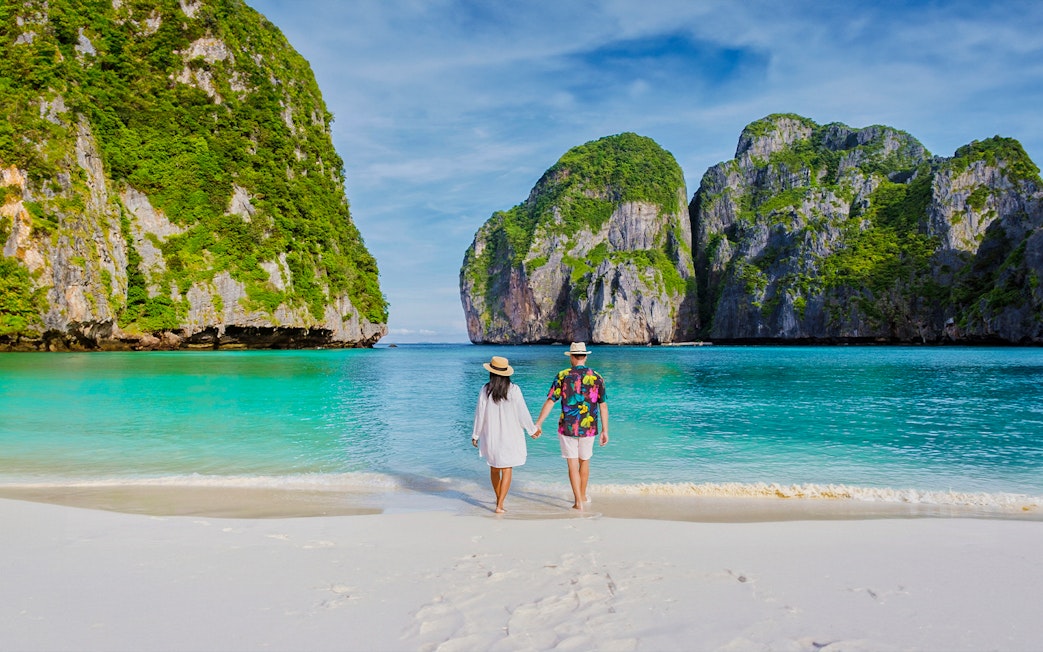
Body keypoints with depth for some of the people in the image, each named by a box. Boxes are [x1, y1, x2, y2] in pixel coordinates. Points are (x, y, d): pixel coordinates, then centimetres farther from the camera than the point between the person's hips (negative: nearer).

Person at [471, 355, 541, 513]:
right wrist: (532, 429, 9)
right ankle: (500, 505, -3)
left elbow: (480, 414, -3)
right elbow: (522, 413, -6)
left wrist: (475, 435, 9)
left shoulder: (485, 390, -8)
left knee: (494, 468, 20)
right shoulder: (513, 390, -11)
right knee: (507, 470, 4)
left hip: (491, 436, 2)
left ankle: (498, 498, 36)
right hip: (510, 436, -2)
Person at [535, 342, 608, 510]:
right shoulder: (597, 377, -1)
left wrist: (538, 423, -1)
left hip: (567, 428, -2)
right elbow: (603, 406, 0)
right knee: (584, 462, 21)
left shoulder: (563, 376, -6)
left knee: (573, 465, 5)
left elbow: (550, 401, -7)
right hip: (589, 428, 2)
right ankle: (583, 496, 35)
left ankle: (578, 502, 2)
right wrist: (605, 430, 6)